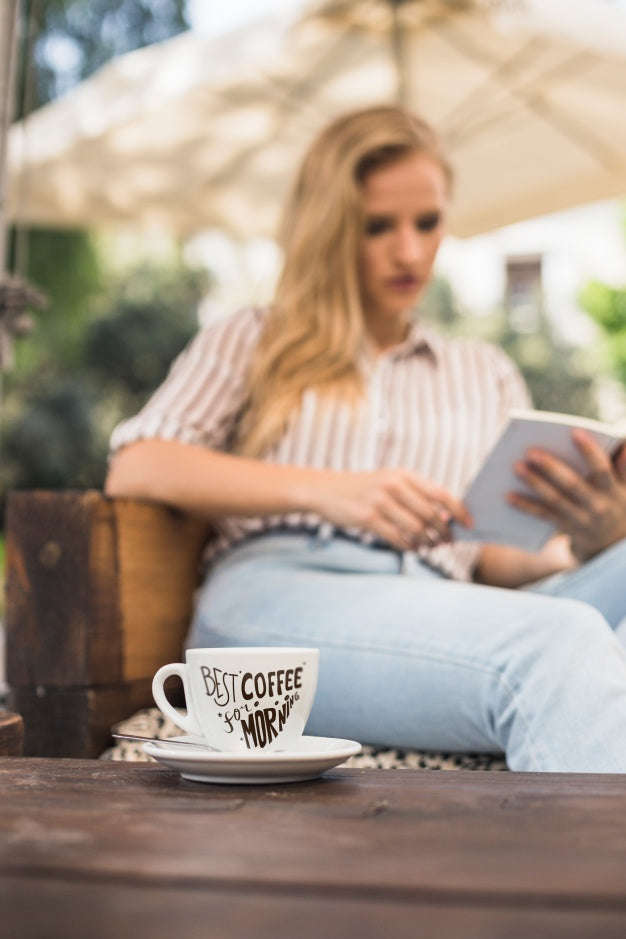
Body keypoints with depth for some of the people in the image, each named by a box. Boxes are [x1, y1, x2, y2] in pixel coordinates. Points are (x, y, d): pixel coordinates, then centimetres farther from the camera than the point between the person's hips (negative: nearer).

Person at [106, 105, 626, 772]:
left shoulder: (485, 374, 31)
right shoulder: (250, 342, 23)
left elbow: (504, 559, 20)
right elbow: (133, 470, 5)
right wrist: (326, 491, -9)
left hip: (446, 628, 3)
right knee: (561, 639, -35)